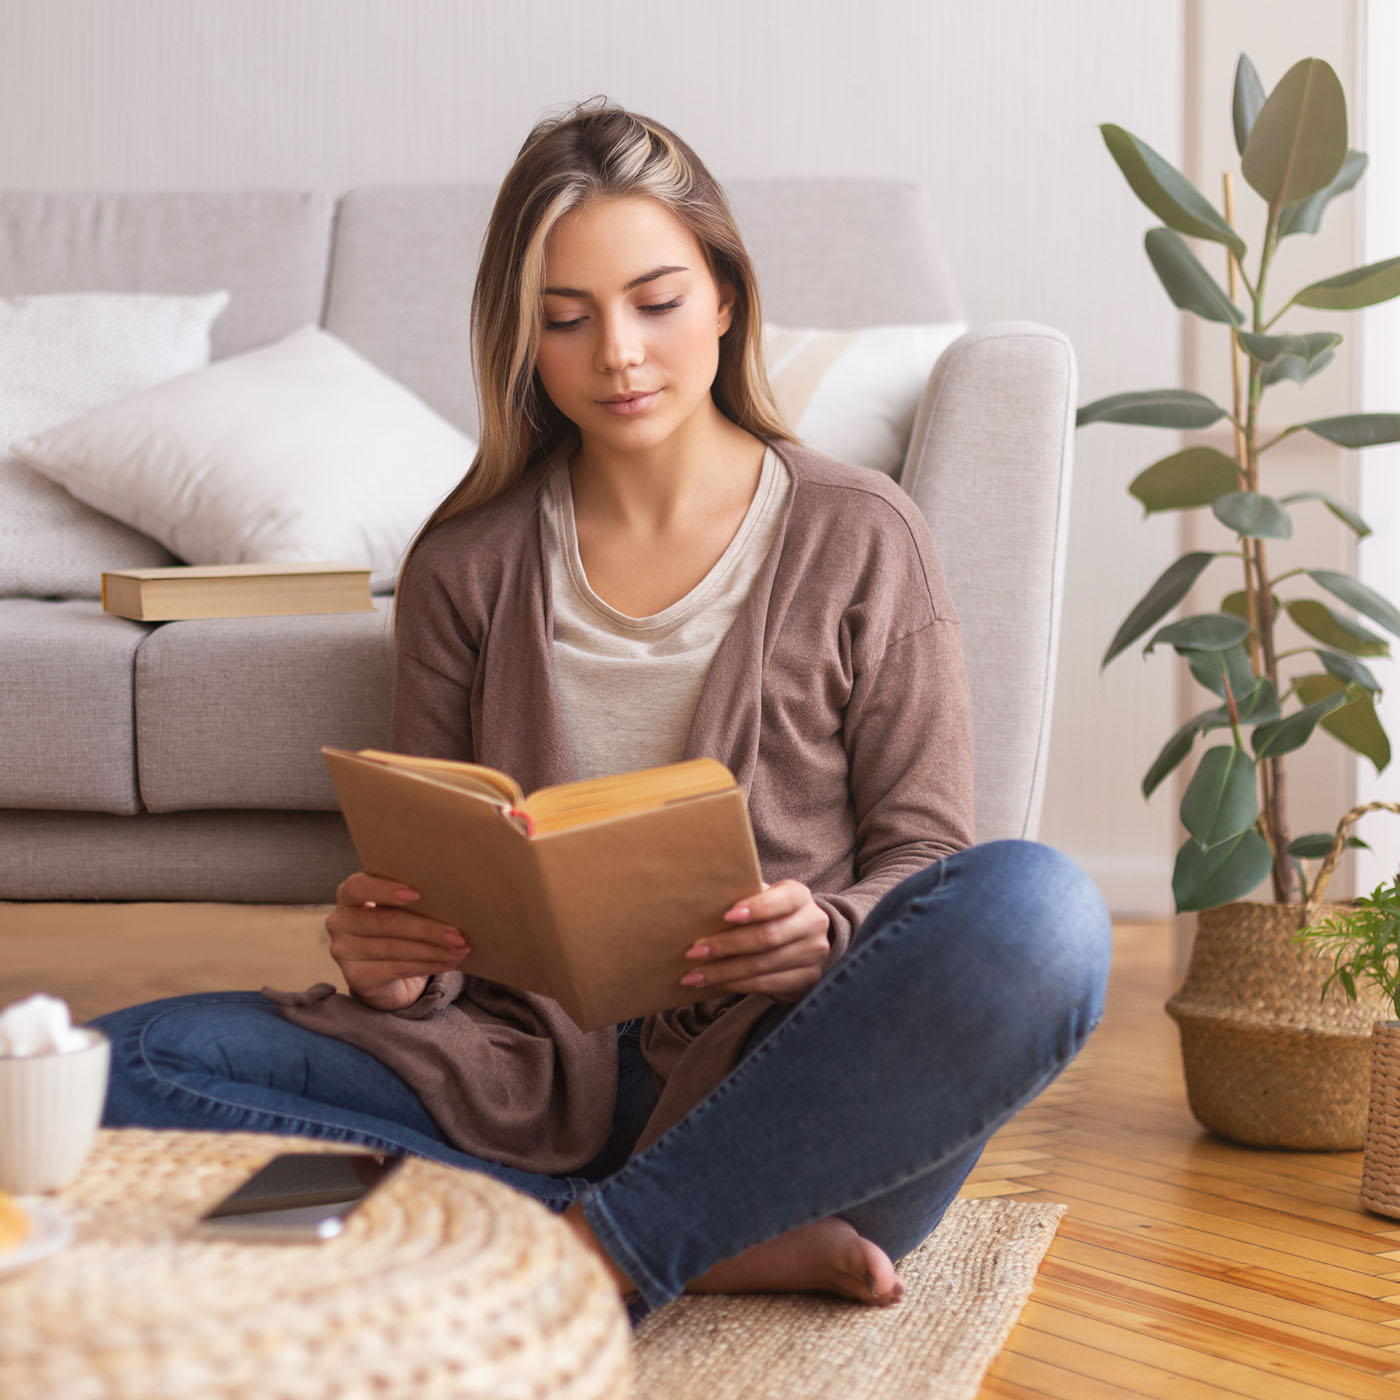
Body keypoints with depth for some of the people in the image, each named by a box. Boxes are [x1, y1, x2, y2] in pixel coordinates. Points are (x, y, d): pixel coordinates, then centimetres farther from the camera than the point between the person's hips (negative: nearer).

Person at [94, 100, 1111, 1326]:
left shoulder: (858, 538, 4)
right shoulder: (464, 566, 10)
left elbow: (924, 850, 3)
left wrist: (826, 936, -20)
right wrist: (394, 956, -13)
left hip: (783, 1075, -2)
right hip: (545, 1073, 3)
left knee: (1039, 913, -33)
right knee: (107, 1070, -19)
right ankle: (715, 1248, -21)